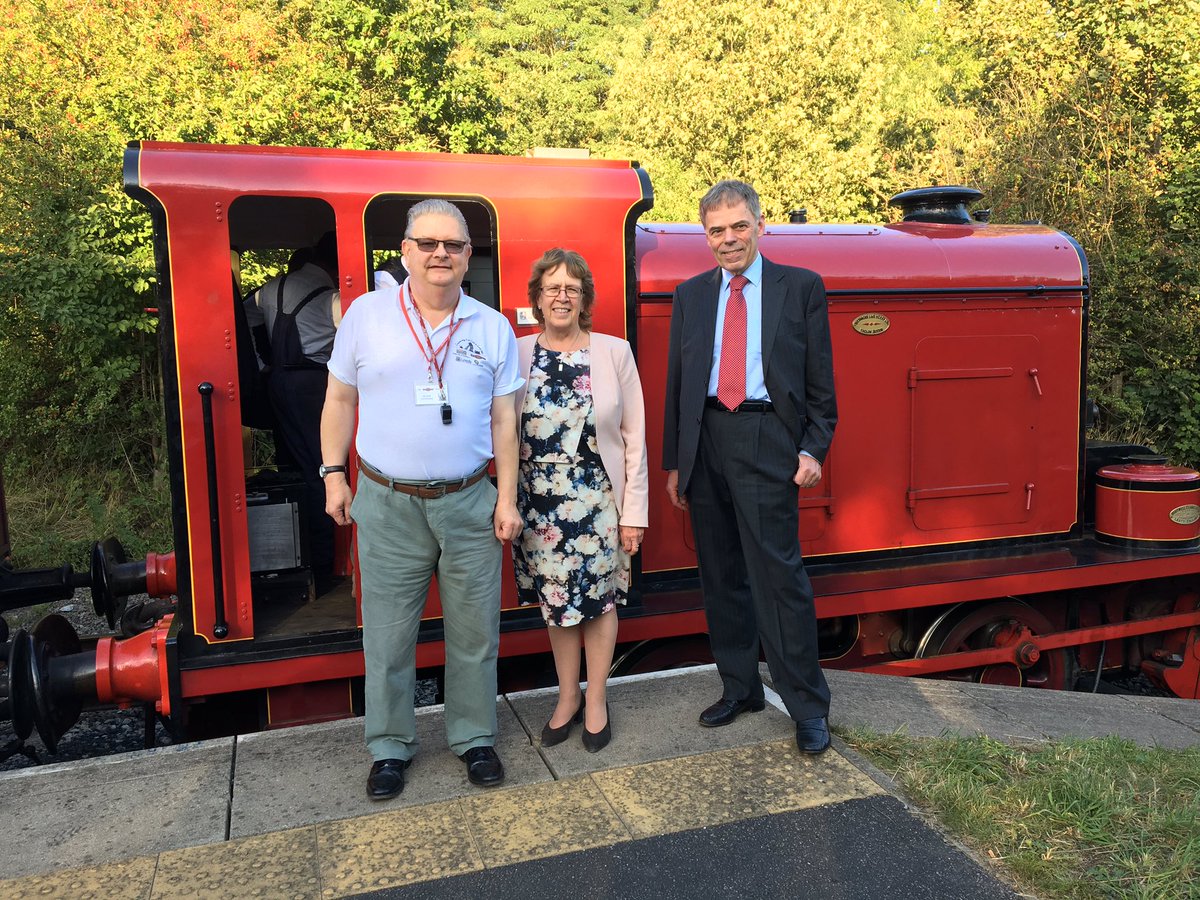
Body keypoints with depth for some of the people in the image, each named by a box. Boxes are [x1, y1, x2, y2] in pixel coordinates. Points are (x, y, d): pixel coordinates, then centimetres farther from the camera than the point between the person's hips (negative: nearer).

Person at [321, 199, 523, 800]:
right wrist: (334, 475, 5)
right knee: (387, 636, 9)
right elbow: (340, 399, 8)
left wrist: (507, 497, 1)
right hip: (388, 504, -1)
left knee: (475, 634, 10)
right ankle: (389, 748, 27)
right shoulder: (367, 315, 1)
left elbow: (504, 419, 6)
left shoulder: (493, 328, 4)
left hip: (470, 503, 1)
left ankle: (474, 739, 28)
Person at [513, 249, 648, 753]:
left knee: (599, 598, 8)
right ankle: (567, 696, 32)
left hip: (598, 500, -1)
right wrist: (507, 507, 0)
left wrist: (634, 511, -4)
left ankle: (595, 701, 27)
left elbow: (634, 436, -2)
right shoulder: (517, 355, 0)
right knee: (555, 600, 12)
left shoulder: (614, 352, -2)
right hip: (539, 503, 1)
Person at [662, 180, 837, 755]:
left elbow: (820, 379, 3)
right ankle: (739, 688, 27)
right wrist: (674, 462, 11)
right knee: (721, 576, 12)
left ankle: (807, 707, 9)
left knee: (780, 574, -5)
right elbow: (676, 383, 13)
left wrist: (813, 448, -8)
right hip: (705, 442, 4)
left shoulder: (801, 287, 4)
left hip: (766, 442, -4)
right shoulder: (690, 296, 13)